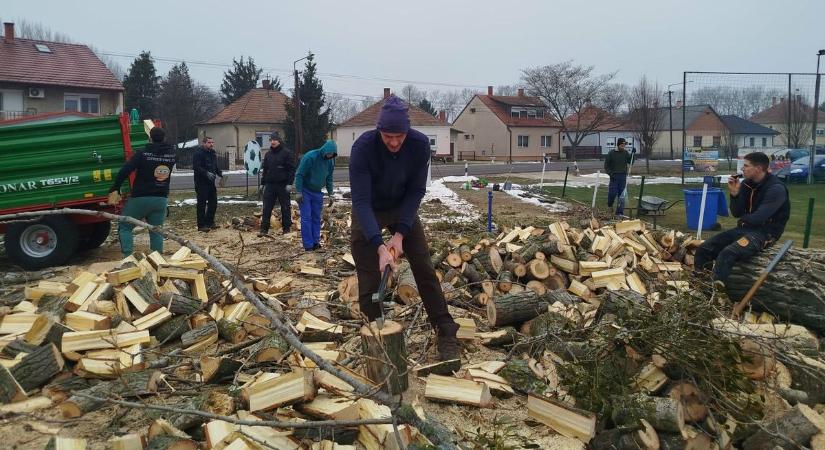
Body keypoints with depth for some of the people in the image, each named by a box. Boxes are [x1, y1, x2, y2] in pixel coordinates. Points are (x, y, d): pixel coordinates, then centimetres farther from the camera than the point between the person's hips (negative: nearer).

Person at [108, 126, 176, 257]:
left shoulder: (143, 154, -11)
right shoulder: (172, 154, 2)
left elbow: (124, 171, -18)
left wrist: (114, 190, -13)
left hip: (140, 198, -4)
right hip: (161, 199, 4)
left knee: (125, 227, 10)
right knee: (156, 231, 12)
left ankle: (128, 257, -3)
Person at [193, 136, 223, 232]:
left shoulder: (212, 153, 16)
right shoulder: (198, 153, -11)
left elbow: (215, 167, 23)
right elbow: (196, 167, -21)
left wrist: (220, 173, 5)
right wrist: (207, 173, -31)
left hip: (211, 182, 8)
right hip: (201, 182, -8)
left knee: (213, 203, 12)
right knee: (202, 204, -3)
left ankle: (209, 222, 25)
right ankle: (201, 225, 2)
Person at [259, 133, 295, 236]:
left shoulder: (287, 153, -4)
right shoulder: (268, 154, 14)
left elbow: (291, 169, -8)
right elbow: (264, 169, 20)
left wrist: (289, 183, -14)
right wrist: (263, 183, 15)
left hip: (282, 185, -5)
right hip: (270, 184, 5)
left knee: (285, 207, 4)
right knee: (267, 207, 1)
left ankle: (286, 228, 13)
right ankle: (264, 228, 4)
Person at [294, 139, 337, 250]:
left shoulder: (330, 161, -3)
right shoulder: (310, 157, -21)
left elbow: (329, 178, 9)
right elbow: (299, 174, -18)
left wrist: (330, 194, 7)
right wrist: (298, 192, -19)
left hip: (317, 192, 6)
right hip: (305, 191, -5)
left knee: (316, 218, 7)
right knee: (306, 218, -6)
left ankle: (316, 242, 14)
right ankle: (308, 245, -4)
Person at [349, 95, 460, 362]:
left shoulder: (420, 144, -24)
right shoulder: (363, 147, -31)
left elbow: (416, 191, -17)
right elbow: (361, 200, -34)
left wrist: (400, 233, -26)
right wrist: (380, 247, -44)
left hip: (403, 208, 2)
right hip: (368, 212, -2)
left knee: (425, 270, -2)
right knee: (369, 281, -5)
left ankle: (447, 335, 7)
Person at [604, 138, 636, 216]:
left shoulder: (626, 153, 7)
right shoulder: (611, 153, -1)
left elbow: (630, 162, -1)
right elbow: (606, 165, 0)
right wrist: (610, 173, -12)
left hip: (623, 176, 3)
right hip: (614, 176, -2)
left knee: (622, 195, 1)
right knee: (612, 193, -8)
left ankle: (620, 212, 5)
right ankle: (610, 205, 22)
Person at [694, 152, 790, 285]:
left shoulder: (776, 189, -16)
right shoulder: (746, 184, 6)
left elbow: (758, 218, -21)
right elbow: (736, 213, 6)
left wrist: (743, 218, 1)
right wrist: (734, 194, -11)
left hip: (764, 233, -8)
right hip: (744, 229, 8)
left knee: (727, 253, -35)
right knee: (703, 249, -10)